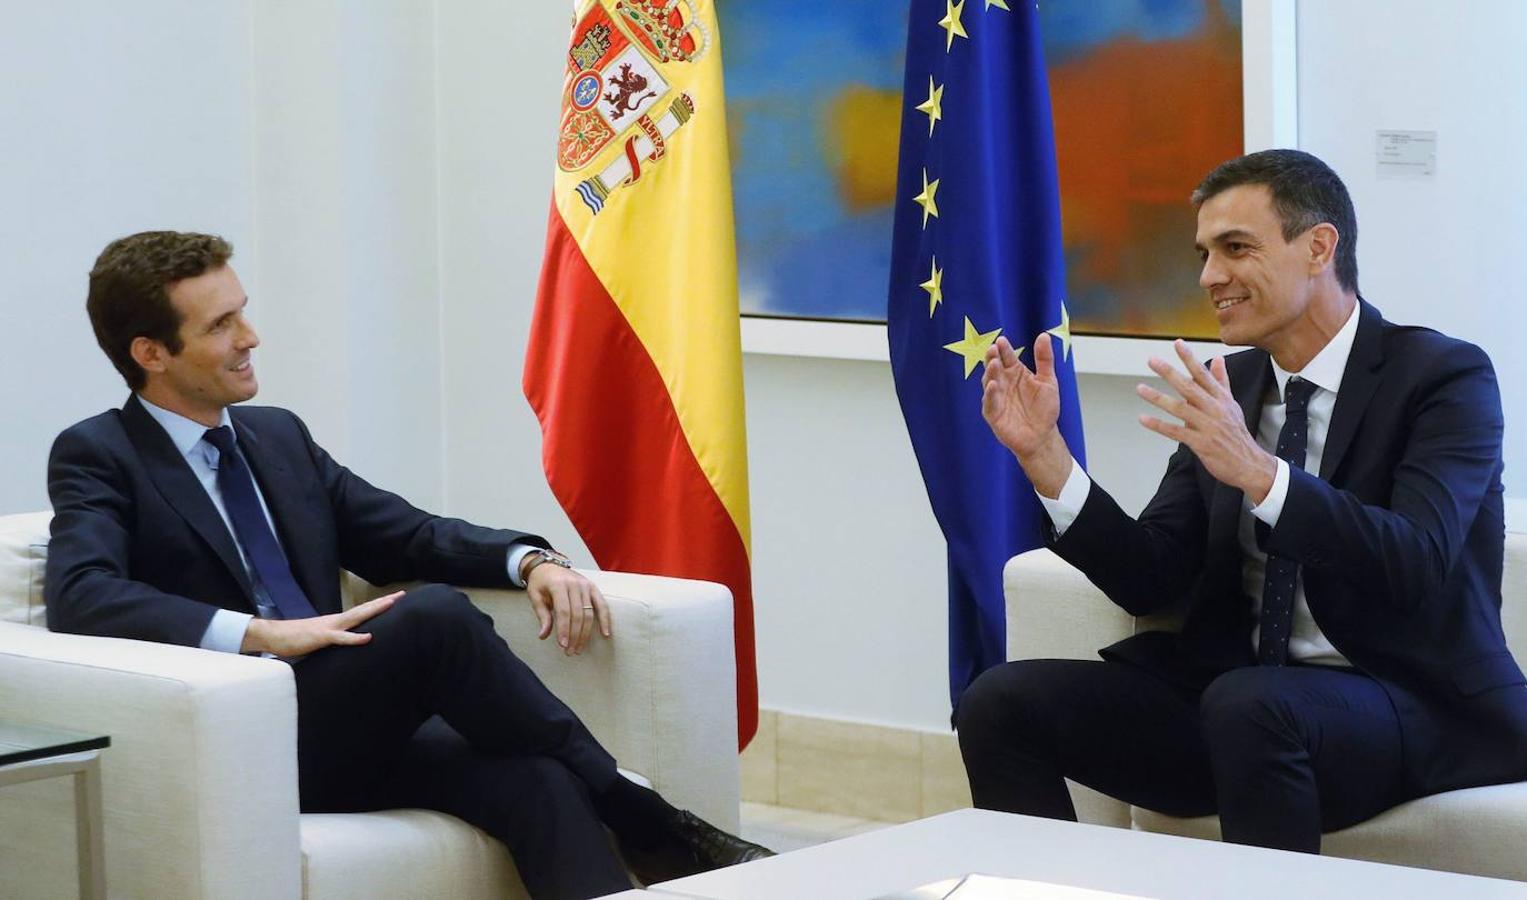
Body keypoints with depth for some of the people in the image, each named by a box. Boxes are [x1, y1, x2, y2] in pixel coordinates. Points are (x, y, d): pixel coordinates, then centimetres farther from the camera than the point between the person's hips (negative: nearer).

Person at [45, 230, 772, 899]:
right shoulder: (97, 456, 0)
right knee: (435, 615, -28)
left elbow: (410, 536, 21)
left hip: (346, 733, 6)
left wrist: (529, 561, 0)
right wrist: (258, 632, -27)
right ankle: (649, 830, -17)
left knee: (535, 781, -24)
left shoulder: (278, 437, 20)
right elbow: (80, 597, -17)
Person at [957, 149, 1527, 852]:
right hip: (1226, 689, 6)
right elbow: (1152, 581, 6)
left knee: (1249, 706, -37)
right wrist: (1042, 453, -5)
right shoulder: (1230, 385, 12)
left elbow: (1418, 565, -22)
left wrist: (1258, 473, -31)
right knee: (1002, 704, -12)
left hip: (1413, 706, -6)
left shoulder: (1444, 377, -6)